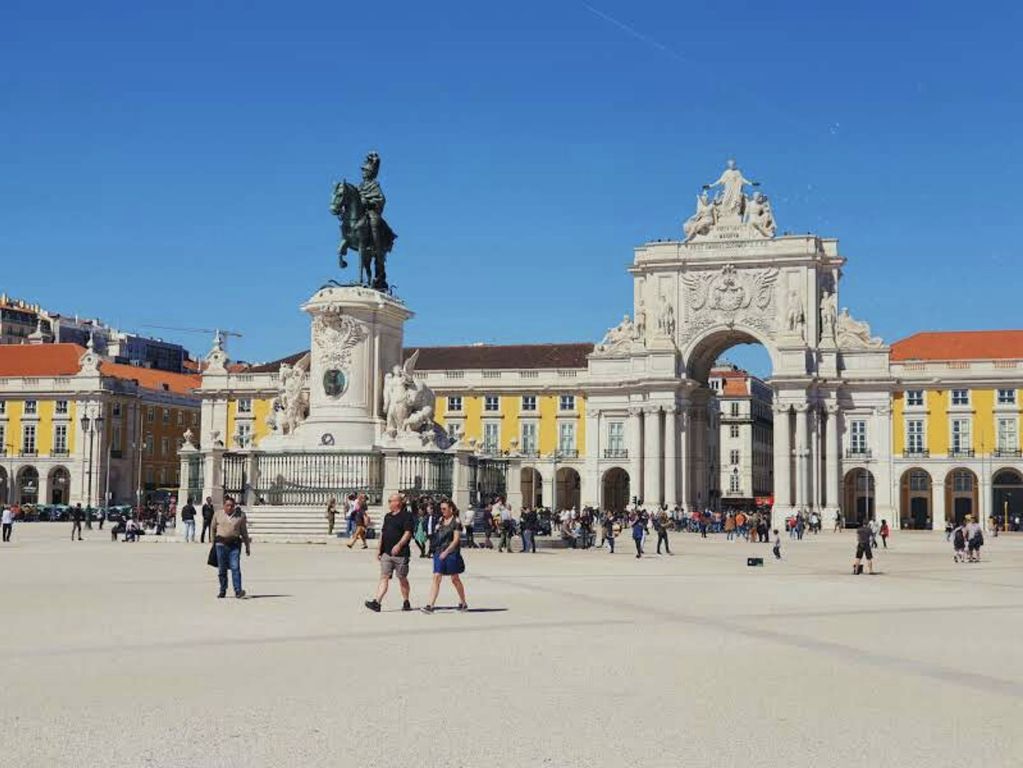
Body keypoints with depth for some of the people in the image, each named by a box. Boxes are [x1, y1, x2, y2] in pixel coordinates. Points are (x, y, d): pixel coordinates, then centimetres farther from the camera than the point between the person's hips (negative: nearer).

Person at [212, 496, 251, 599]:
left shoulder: (240, 516, 4)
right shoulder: (218, 515, 6)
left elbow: (244, 532, 9)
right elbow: (212, 528, 18)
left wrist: (247, 547, 10)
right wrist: (213, 543, 17)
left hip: (235, 544, -1)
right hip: (221, 544, 1)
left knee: (235, 567, -12)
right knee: (222, 569, 6)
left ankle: (238, 591, -16)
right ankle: (222, 591, 18)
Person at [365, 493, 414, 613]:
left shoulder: (407, 516, -6)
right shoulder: (387, 516, 17)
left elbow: (408, 533, -14)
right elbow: (382, 533, 21)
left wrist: (399, 545, -26)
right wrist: (379, 549, 15)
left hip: (401, 553, -6)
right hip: (386, 553, 6)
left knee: (402, 578, 4)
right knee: (384, 577, -2)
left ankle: (406, 602, 18)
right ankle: (377, 602, -10)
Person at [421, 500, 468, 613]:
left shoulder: (456, 521, -8)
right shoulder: (441, 520, 11)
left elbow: (456, 540, -13)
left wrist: (446, 552, -18)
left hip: (451, 553, -5)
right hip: (439, 552, 5)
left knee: (455, 579, 7)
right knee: (436, 577, -5)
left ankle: (463, 603, 23)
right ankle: (430, 605, -10)